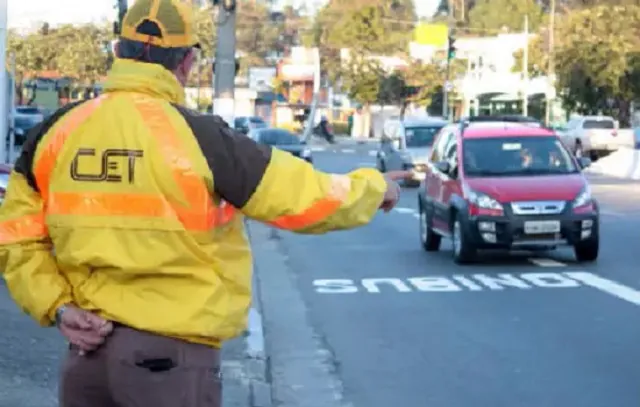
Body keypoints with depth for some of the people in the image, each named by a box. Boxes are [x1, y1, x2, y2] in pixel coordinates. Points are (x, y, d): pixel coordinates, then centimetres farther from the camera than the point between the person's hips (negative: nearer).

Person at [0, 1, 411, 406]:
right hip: (170, 353, -5)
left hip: (89, 344, 5)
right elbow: (305, 197, -6)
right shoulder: (196, 135, -13)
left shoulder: (60, 130, 2)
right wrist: (374, 186, 10)